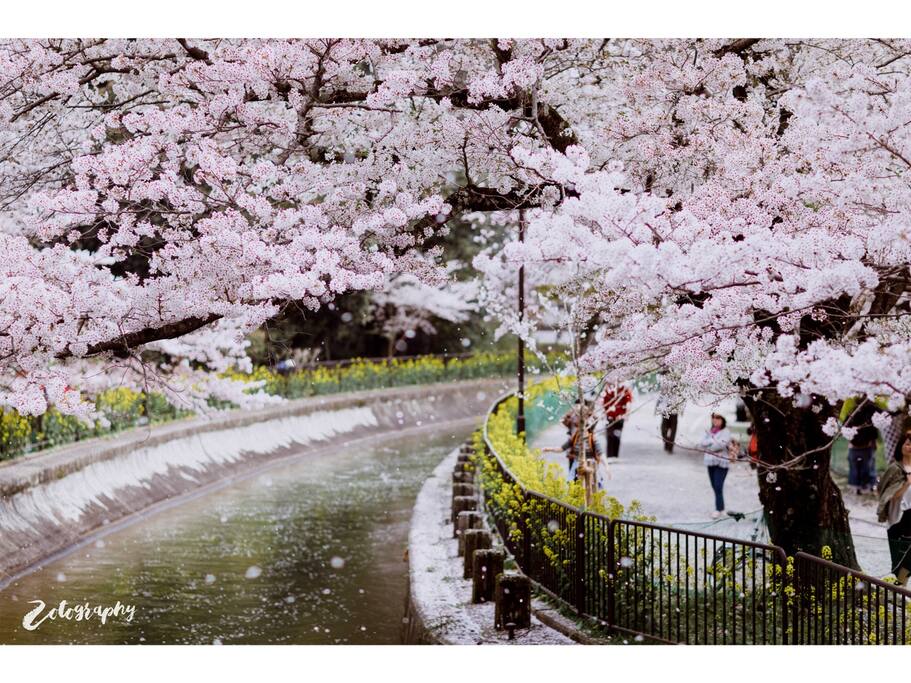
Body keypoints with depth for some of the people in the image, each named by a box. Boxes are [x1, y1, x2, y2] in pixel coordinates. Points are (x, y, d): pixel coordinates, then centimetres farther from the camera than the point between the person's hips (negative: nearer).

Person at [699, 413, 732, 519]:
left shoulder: (725, 432, -6)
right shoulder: (708, 431, 11)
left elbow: (721, 444, -20)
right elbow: (702, 444, 2)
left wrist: (708, 445, -9)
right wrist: (714, 441, -13)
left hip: (721, 463, -6)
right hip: (710, 462, 6)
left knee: (718, 487, -12)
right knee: (714, 486, 10)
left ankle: (719, 509, -6)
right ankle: (721, 508, 19)